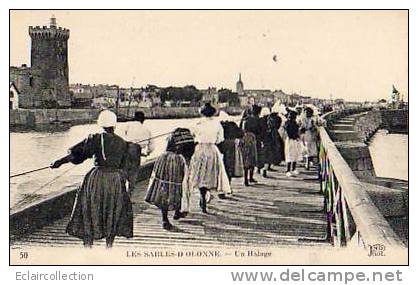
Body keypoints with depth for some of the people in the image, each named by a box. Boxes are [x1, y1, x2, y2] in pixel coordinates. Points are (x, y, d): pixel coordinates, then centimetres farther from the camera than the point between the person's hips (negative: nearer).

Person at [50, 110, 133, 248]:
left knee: (89, 215, 9)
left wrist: (60, 162, 3)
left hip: (96, 178, -2)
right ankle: (109, 246, 17)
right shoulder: (123, 143, 4)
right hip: (116, 179, 3)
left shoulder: (96, 139, -7)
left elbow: (77, 153, -6)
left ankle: (88, 245, 9)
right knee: (113, 215, 15)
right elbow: (122, 165, 10)